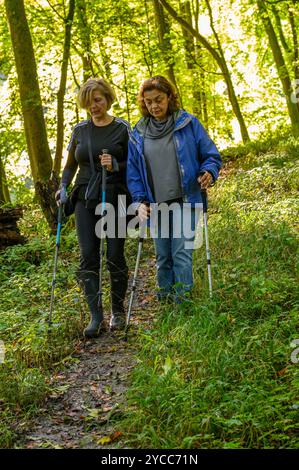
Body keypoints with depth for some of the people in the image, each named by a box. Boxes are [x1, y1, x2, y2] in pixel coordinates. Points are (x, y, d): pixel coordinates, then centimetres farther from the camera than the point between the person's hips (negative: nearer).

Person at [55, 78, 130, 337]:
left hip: (115, 199, -3)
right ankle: (96, 316, -3)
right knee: (88, 257, -5)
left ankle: (118, 311, 16)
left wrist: (115, 166, -19)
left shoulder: (122, 129, 1)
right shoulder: (80, 130, 11)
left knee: (115, 256, 0)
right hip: (86, 200, 3)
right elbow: (71, 164, 17)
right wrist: (63, 187, 1)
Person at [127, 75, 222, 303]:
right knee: (163, 257, 12)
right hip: (156, 206, 3)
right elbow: (133, 172, 8)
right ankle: (165, 302, 25)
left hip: (185, 202, -3)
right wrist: (140, 200, -4)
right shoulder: (138, 134, 6)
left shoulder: (188, 124, -2)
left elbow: (211, 155, 2)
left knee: (181, 254, -9)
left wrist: (209, 172, -19)